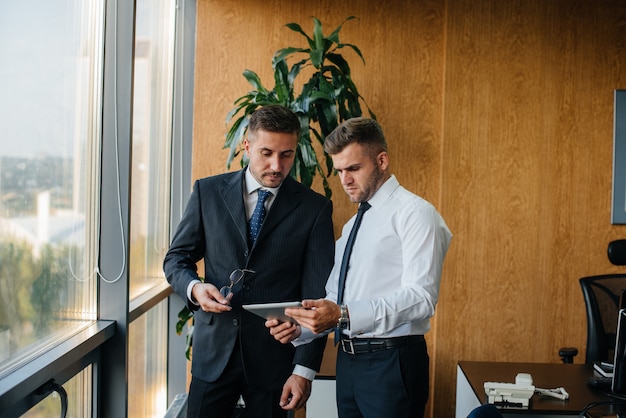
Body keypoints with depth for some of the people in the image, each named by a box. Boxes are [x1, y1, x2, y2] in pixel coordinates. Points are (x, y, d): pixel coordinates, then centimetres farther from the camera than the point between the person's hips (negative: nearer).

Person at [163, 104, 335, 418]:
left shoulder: (315, 208, -4)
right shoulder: (208, 192, 1)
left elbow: (317, 295, -6)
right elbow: (176, 258, 9)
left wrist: (304, 369, -11)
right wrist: (194, 287, -14)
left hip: (275, 356, -1)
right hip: (214, 350, 1)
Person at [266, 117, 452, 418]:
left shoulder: (414, 213, -8)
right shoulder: (351, 226, 18)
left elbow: (421, 297, -19)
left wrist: (345, 315, -28)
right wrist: (299, 329, -2)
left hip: (392, 362, -7)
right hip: (349, 360, 7)